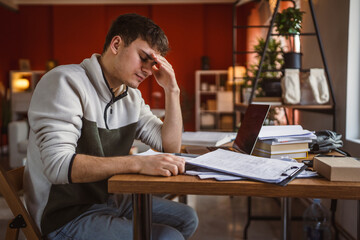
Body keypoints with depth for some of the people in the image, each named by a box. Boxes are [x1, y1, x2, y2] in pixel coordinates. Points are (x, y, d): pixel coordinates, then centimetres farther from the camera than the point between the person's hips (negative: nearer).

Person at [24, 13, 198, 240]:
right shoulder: (66, 82, -19)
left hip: (111, 199, 9)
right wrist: (139, 163, -38)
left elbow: (171, 146, 7)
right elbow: (57, 165, -30)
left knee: (186, 218, 11)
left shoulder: (131, 96, 6)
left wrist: (172, 90, -4)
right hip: (67, 213, -8)